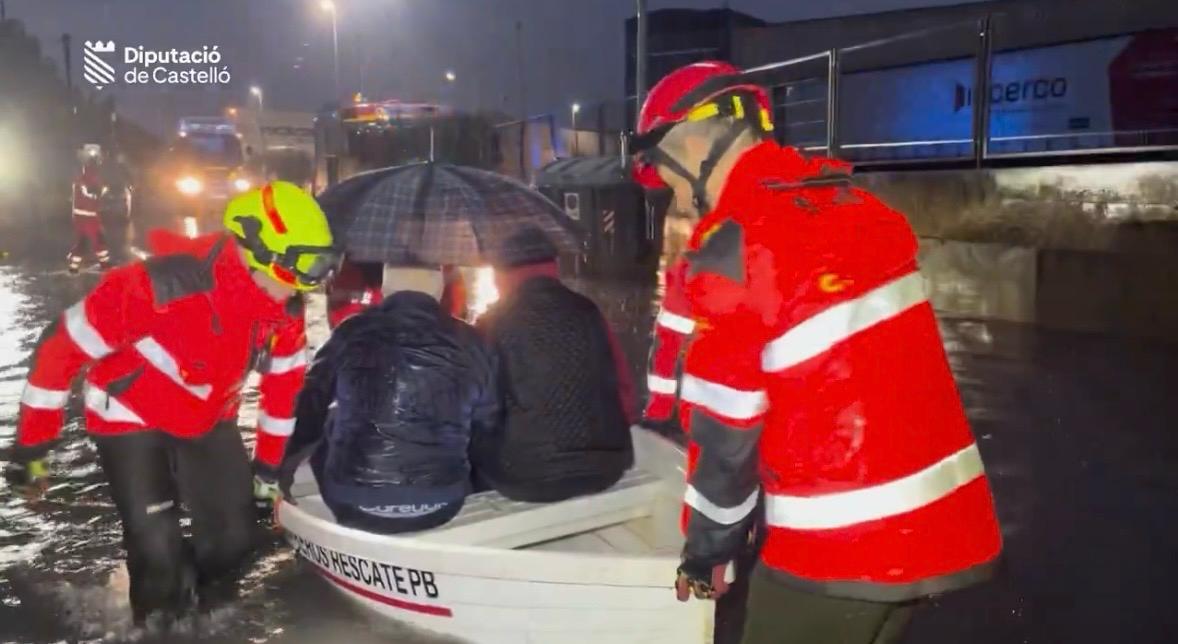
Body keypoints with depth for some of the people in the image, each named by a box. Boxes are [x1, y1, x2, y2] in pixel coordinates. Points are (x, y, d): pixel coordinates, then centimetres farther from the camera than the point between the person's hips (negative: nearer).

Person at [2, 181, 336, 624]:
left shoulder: (285, 309, -15)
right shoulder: (164, 286, -35)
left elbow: (284, 381, 2)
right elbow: (62, 347, -25)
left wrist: (269, 463, 8)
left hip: (208, 420, 5)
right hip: (132, 418, -5)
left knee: (234, 535, 5)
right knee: (157, 549, -11)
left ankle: (207, 616, 34)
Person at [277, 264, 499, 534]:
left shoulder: (352, 334, -4)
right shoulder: (470, 344, -3)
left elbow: (309, 407, 7)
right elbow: (486, 424, 8)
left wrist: (287, 464, 24)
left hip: (353, 502, 0)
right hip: (440, 504, 1)